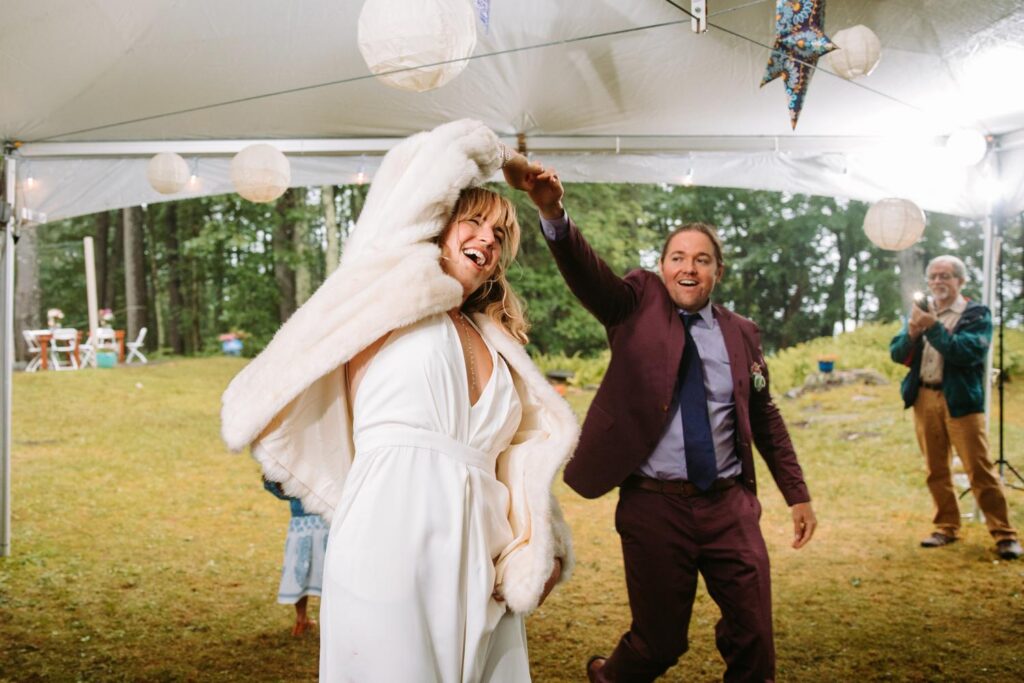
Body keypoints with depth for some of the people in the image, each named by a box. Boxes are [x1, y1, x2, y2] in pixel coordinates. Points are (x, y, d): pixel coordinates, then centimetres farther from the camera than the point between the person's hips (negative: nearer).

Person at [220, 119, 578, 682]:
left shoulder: (497, 345, 21)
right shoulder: (394, 299, 7)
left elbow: (518, 465, 15)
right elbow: (441, 155, 2)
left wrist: (533, 554, 1)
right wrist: (500, 160, 21)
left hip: (478, 565, 6)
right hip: (392, 546, -5)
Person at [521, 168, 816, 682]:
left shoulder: (740, 333, 8)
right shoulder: (638, 304, 1)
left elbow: (765, 418, 16)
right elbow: (586, 271, -17)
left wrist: (798, 495, 16)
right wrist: (554, 214, -36)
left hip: (730, 506, 3)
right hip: (655, 506, -2)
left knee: (753, 638, 4)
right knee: (659, 641, 8)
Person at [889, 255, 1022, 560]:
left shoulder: (976, 314, -2)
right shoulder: (921, 312, 12)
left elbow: (969, 352, -17)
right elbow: (896, 353, 6)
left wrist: (934, 328, -22)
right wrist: (912, 334, -13)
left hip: (960, 400, -5)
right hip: (924, 399, 5)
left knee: (980, 469, -6)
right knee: (936, 470, 10)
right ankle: (946, 528, 21)